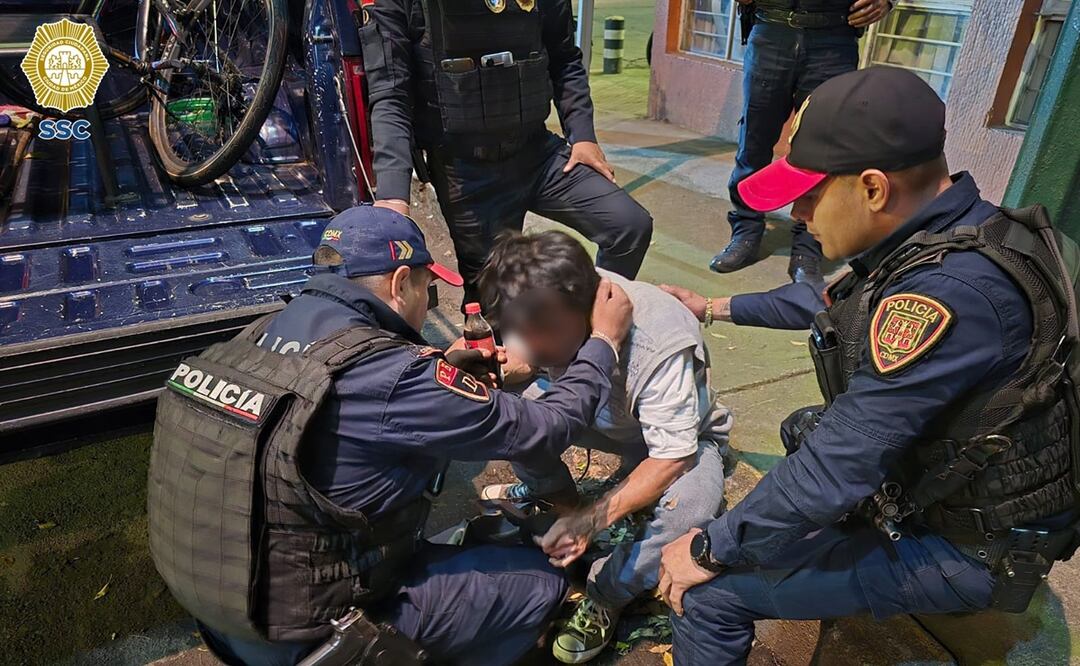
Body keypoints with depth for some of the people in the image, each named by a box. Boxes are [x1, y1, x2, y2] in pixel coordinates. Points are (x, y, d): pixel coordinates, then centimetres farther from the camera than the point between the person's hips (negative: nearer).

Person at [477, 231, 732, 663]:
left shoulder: (659, 341, -39)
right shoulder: (546, 309, -26)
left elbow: (672, 458, -32)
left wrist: (594, 519, -41)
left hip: (681, 434, -4)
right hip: (603, 413, 4)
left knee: (688, 513, -36)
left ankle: (606, 594, -7)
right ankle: (552, 493, 9)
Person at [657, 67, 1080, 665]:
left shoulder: (947, 295, -35)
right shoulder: (949, 235, -5)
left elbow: (836, 468, -33)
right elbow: (832, 300, 12)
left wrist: (710, 552, -19)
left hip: (962, 549, -9)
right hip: (944, 490, 9)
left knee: (708, 591, -11)